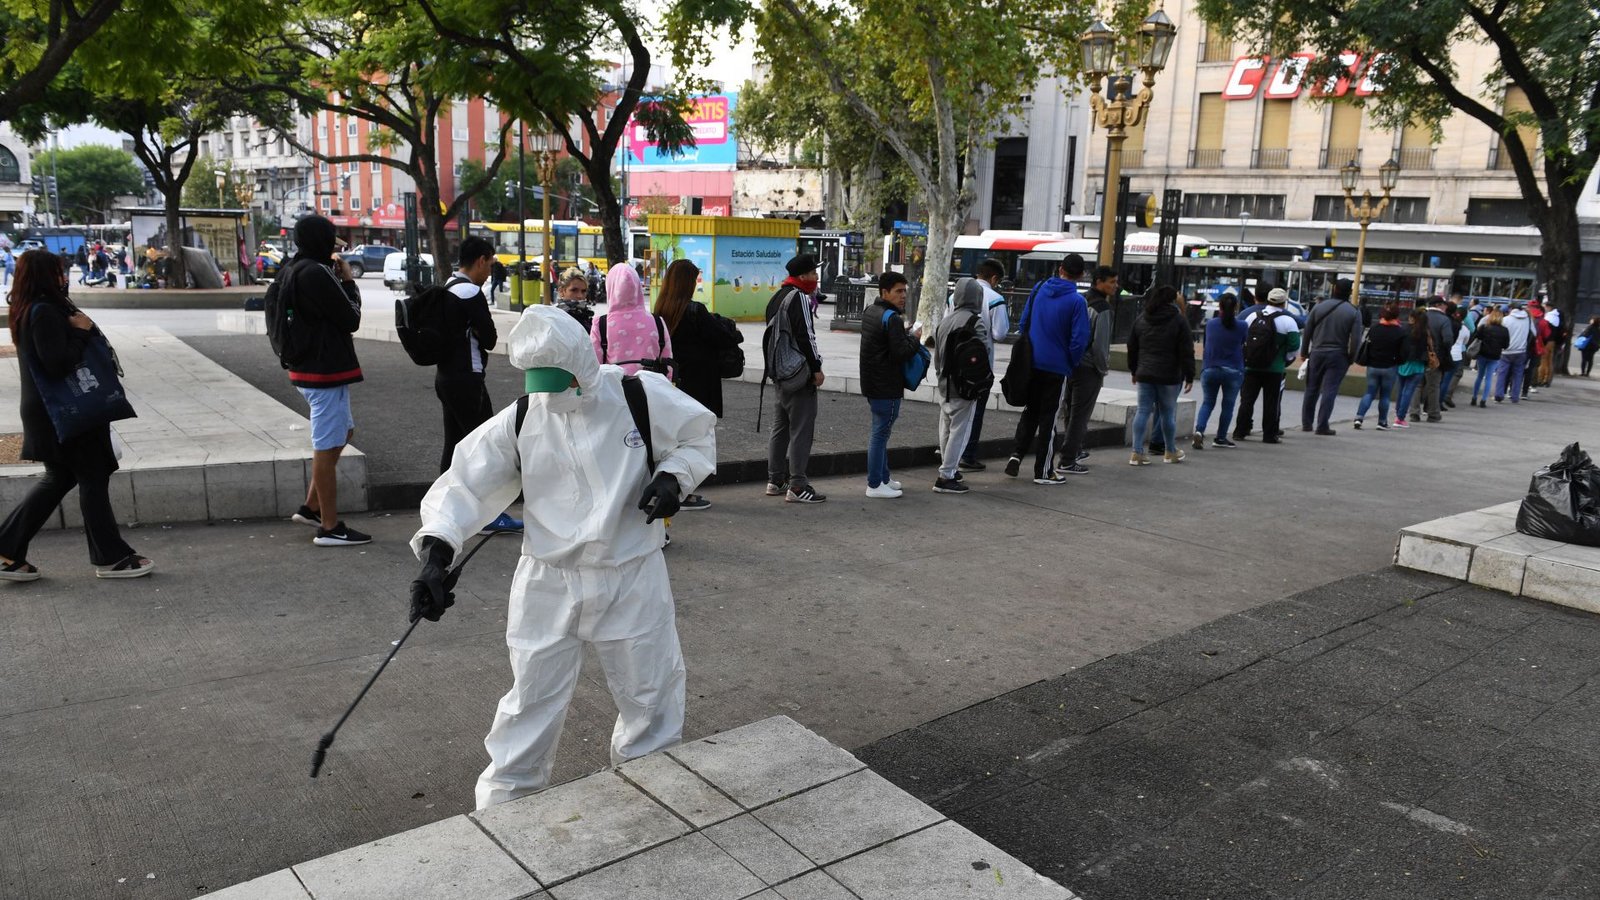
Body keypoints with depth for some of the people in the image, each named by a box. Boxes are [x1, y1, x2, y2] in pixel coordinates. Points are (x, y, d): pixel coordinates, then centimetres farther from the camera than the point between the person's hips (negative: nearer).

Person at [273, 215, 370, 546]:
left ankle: (311, 507, 25)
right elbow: (351, 318, -16)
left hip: (306, 367, 10)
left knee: (343, 433, 23)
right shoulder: (317, 273, -20)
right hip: (326, 371, -10)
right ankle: (330, 528, 5)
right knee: (327, 447, -3)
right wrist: (348, 280, -2)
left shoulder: (290, 273, 10)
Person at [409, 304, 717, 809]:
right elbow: (466, 482, -7)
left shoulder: (641, 395, -11)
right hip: (548, 584, 1)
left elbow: (698, 436, 3)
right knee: (531, 702, 11)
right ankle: (504, 805, 31)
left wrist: (673, 476, -16)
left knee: (651, 697, 14)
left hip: (632, 579, 0)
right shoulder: (520, 420, -7)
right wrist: (436, 550, -21)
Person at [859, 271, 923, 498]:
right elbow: (902, 353, -22)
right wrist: (914, 337, -5)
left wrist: (904, 332, 7)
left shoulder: (869, 311, 12)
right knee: (880, 433, -4)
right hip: (887, 387, -10)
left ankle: (883, 478, 27)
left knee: (880, 431, 17)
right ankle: (875, 485, 1)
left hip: (872, 383, 10)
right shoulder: (891, 318, -18)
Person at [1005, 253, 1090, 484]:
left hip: (1031, 363, 4)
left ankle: (1017, 454, 7)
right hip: (1056, 367, -4)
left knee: (1029, 412, 20)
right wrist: (1072, 364, 1)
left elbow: (1024, 322, 10)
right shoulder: (1076, 301, -13)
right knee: (1048, 418, 5)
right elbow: (1079, 339, -14)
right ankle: (1042, 471, 11)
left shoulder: (1039, 290, 2)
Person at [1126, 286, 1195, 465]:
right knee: (1168, 413, 8)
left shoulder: (1141, 320, 8)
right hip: (1169, 376, -3)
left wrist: (1134, 371, 23)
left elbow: (1132, 348, 14)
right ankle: (1171, 452, 22)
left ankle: (1137, 452, -4)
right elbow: (1186, 352, -8)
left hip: (1144, 374, 4)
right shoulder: (1179, 321, -6)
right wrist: (1189, 376, -2)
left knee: (1143, 411, 3)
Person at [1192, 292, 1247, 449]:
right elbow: (1243, 345, 9)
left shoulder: (1210, 324, -1)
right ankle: (1220, 438, 16)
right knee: (1228, 405, 11)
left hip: (1210, 369, 2)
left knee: (1207, 402, 11)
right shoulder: (1241, 327, -6)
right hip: (1233, 370, -2)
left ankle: (1199, 430, -12)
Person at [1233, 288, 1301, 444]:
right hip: (1275, 369, -3)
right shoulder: (1288, 321, -6)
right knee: (1271, 403, 4)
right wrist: (1286, 360, 12)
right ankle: (1270, 435, 6)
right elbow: (1294, 347, -5)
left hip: (1251, 367, 3)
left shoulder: (1252, 316, 6)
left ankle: (1240, 431, 8)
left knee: (1246, 400, 8)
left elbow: (1241, 339, 11)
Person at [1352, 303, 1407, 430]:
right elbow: (1404, 353, -10)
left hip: (1372, 367, 2)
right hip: (1390, 368, -2)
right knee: (1385, 396, 9)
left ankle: (1359, 417, -9)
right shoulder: (1401, 332, -9)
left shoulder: (1373, 329, -1)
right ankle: (1382, 422, 14)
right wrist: (1398, 362, 8)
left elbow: (1366, 347, 3)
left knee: (1369, 393, 9)